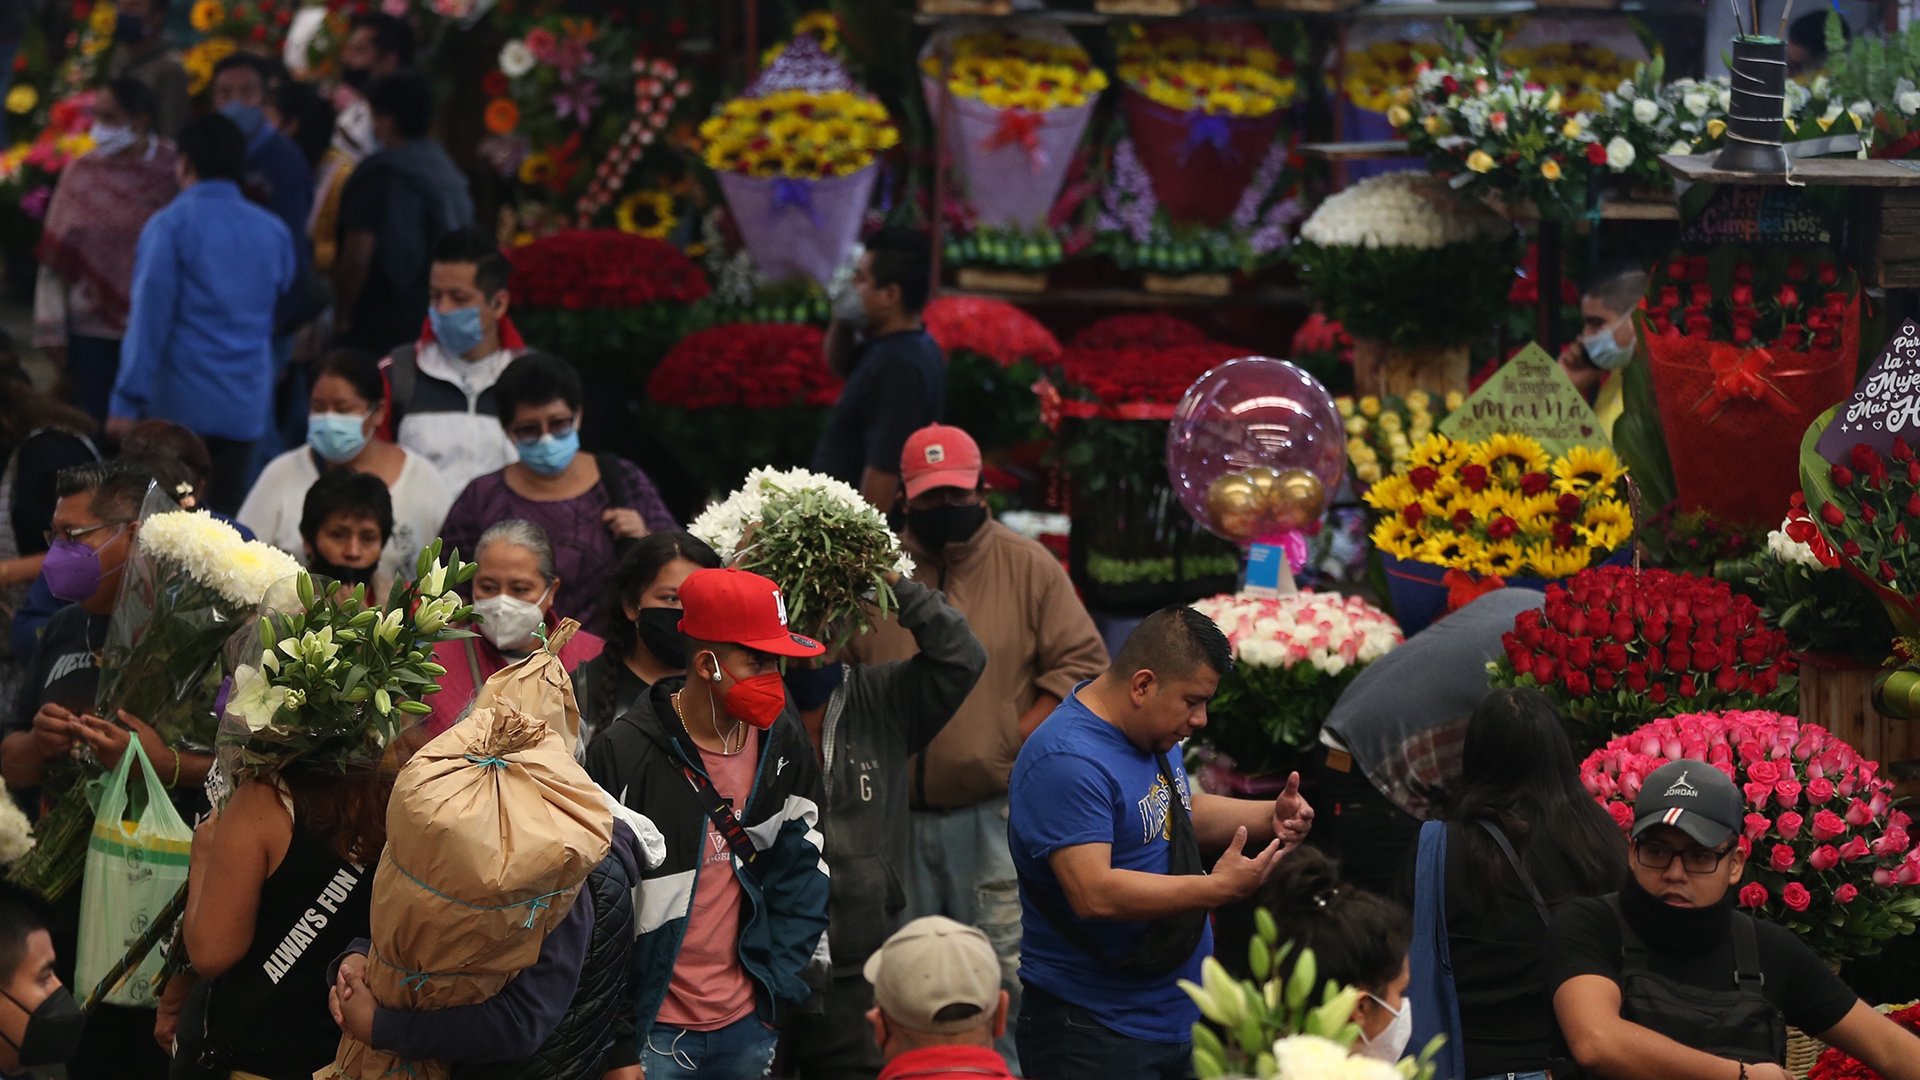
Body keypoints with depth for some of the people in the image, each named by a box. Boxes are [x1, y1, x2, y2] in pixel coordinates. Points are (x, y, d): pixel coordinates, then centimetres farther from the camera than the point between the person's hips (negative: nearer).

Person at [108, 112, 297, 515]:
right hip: (247, 406, 4)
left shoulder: (171, 226, -7)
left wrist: (127, 399, -9)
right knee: (227, 512, 7)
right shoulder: (274, 232, 9)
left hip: (179, 404, -4)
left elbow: (149, 318, -10)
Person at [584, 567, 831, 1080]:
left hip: (749, 1023, 4)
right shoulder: (624, 752, -13)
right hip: (651, 1026, -4)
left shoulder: (783, 743, 2)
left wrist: (779, 985, 2)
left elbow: (801, 871, 9)